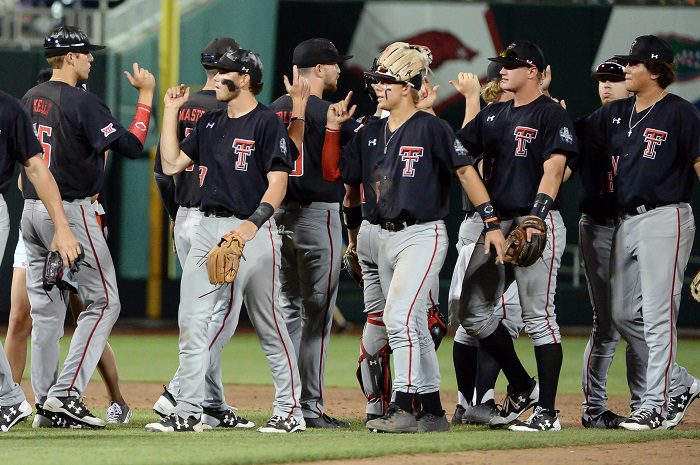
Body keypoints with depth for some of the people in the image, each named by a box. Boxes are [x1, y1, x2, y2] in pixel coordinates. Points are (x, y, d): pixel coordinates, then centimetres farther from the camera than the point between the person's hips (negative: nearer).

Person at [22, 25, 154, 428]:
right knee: (103, 302, -2)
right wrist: (146, 95, -8)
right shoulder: (82, 102, -14)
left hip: (31, 211, 8)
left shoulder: (30, 100, 11)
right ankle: (66, 394, -13)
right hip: (69, 212, -8)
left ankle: (46, 405, 8)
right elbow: (132, 145, -16)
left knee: (46, 307, 10)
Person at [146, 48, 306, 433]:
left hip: (253, 231, -7)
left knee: (268, 325, -2)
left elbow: (278, 181, -14)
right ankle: (188, 412, 2)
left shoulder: (267, 123, -7)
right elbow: (172, 164, 14)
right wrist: (171, 112, 13)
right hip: (209, 228, 7)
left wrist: (254, 222, -27)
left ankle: (290, 410, 6)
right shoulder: (210, 123, 16)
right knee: (191, 319, 0)